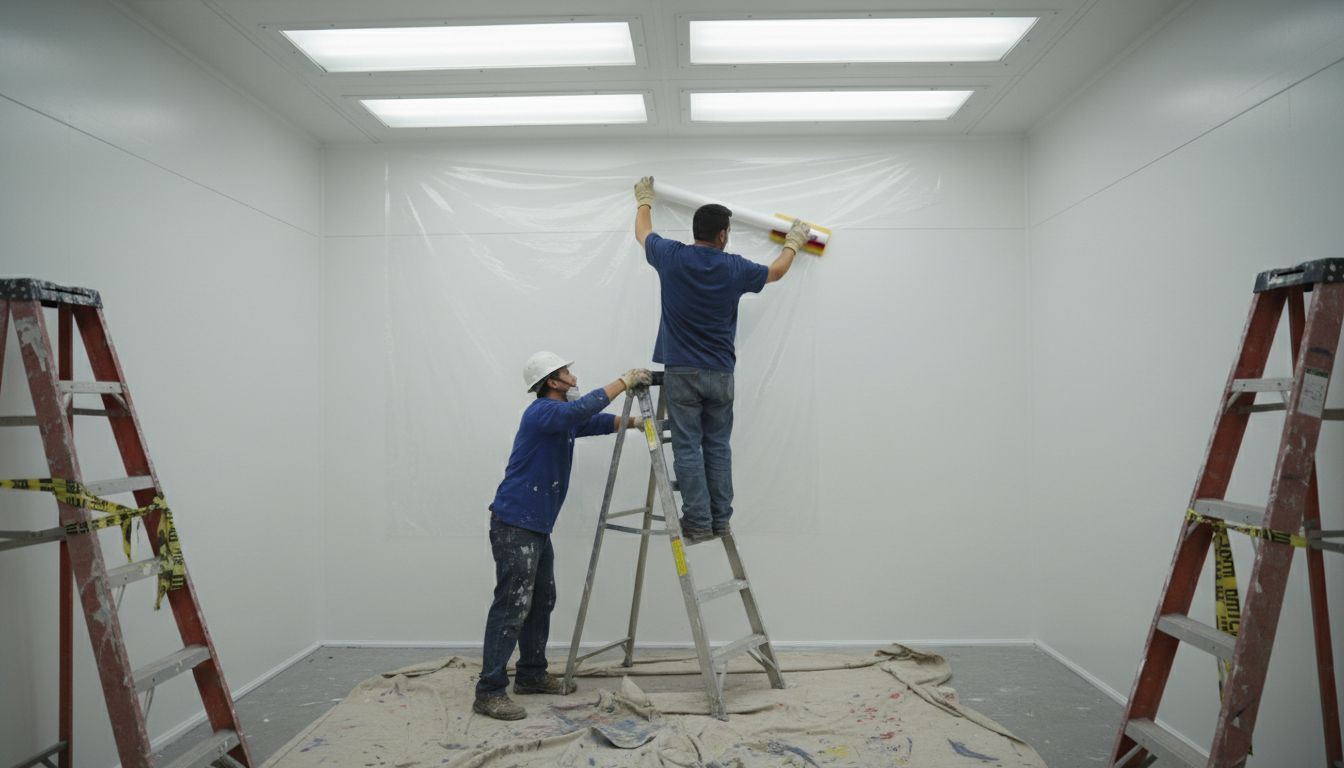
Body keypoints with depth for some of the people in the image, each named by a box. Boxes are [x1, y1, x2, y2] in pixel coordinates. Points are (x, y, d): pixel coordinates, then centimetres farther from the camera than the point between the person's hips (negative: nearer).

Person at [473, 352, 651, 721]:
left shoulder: (562, 418, 14)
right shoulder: (542, 411, -15)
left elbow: (595, 421, 24)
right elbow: (579, 410, -33)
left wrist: (633, 421, 8)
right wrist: (623, 382, -27)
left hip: (537, 526, 10)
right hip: (514, 524, -10)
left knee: (541, 601, 15)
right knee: (512, 606, -9)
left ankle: (532, 674, 27)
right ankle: (489, 691, -3)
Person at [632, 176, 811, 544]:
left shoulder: (671, 257, -5)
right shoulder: (735, 268, -2)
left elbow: (642, 233, 17)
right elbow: (775, 272, 18)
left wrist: (644, 199, 36)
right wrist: (793, 243, 37)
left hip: (681, 372, -1)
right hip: (720, 374, 1)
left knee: (687, 448, 1)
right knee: (718, 447, 11)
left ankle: (698, 523, 3)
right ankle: (720, 520, 16)